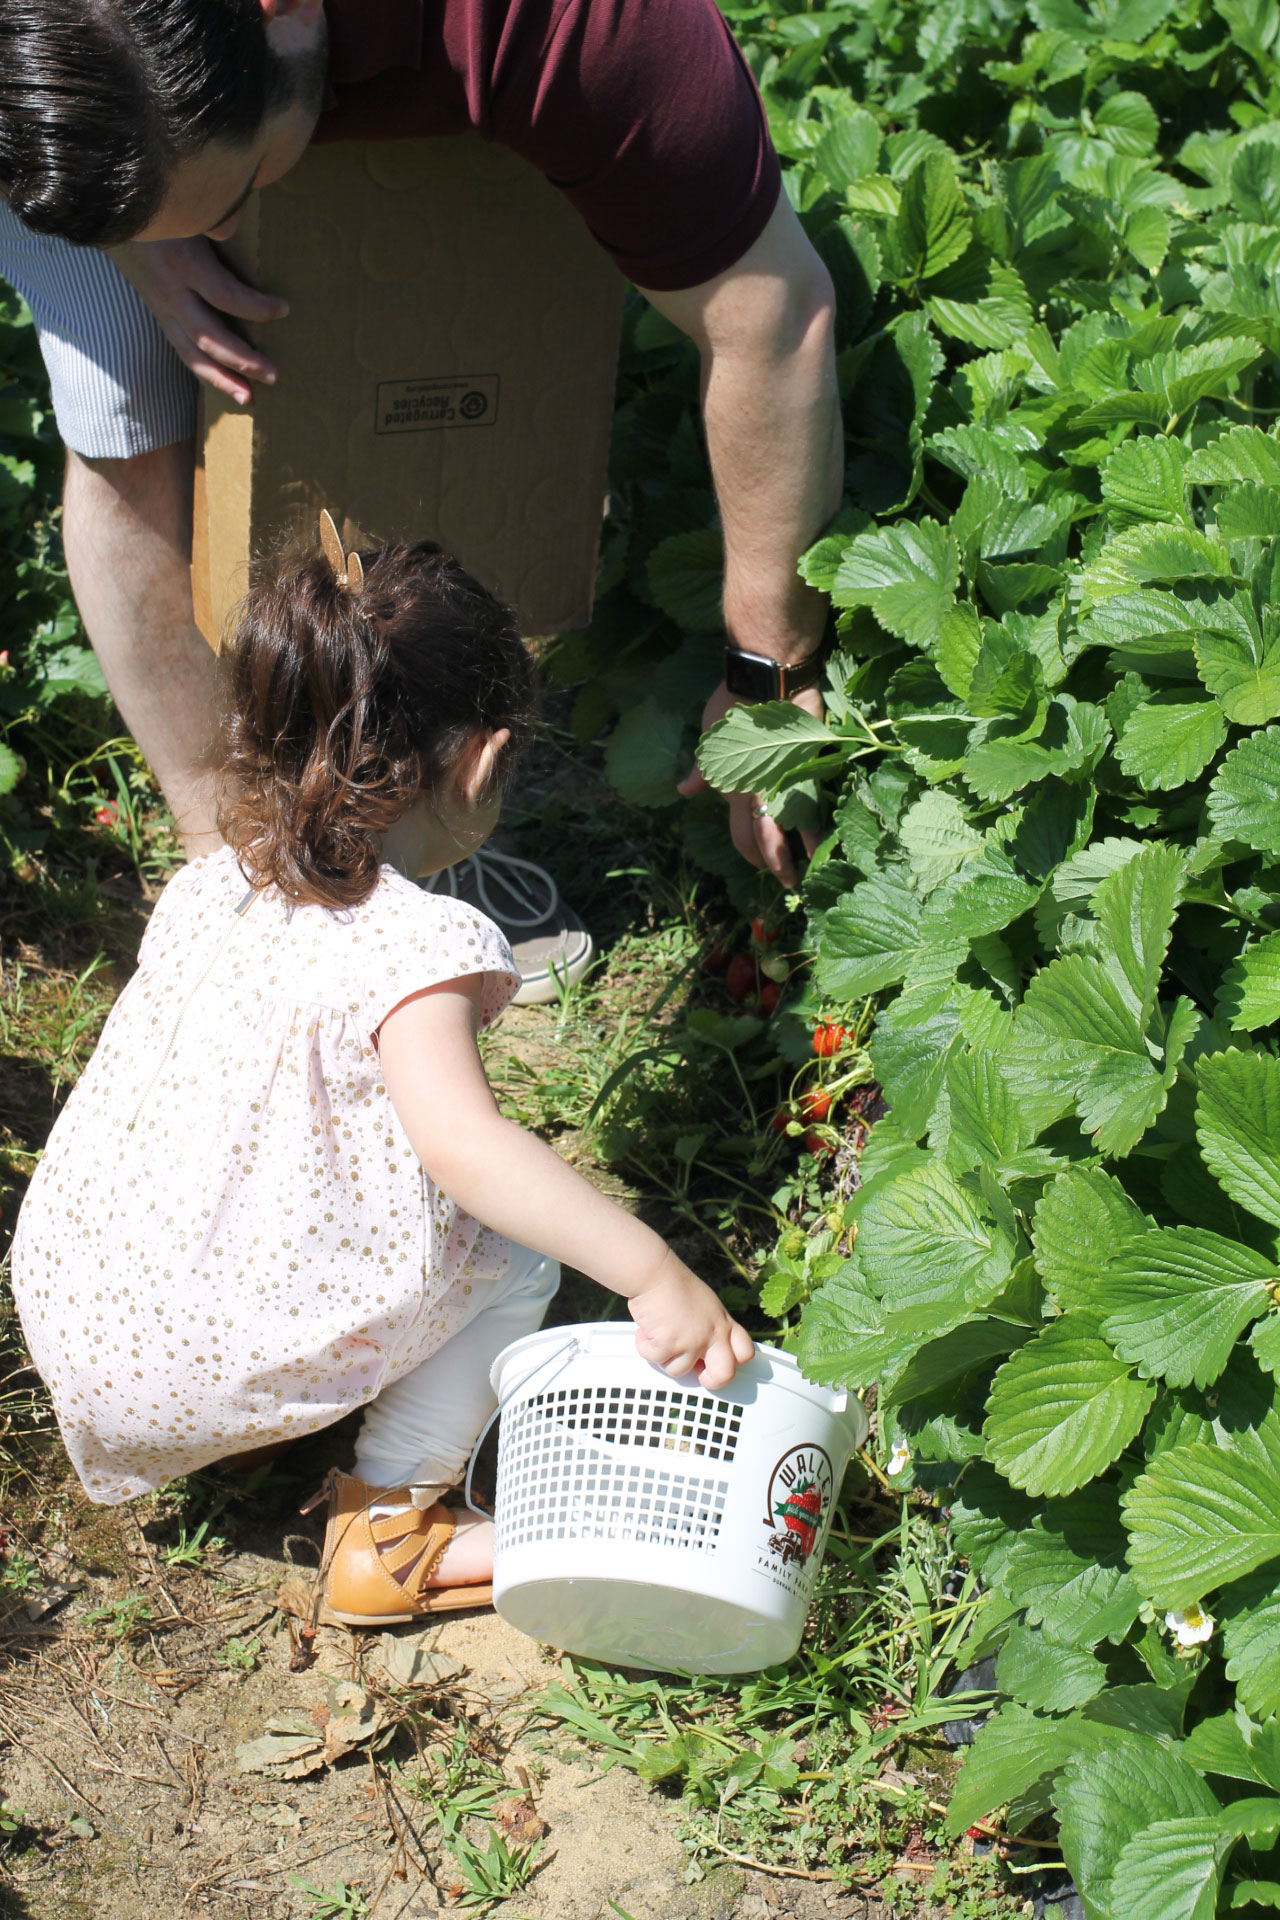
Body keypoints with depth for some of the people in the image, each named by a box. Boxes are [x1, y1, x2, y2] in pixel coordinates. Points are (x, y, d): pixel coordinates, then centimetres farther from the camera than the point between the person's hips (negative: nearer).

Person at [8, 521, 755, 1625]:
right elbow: (460, 1143, -35)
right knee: (515, 1253, 7)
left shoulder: (208, 884, 3)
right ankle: (387, 1527, 9)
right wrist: (653, 1274, -34)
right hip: (209, 1365, -7)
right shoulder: (411, 943, -21)